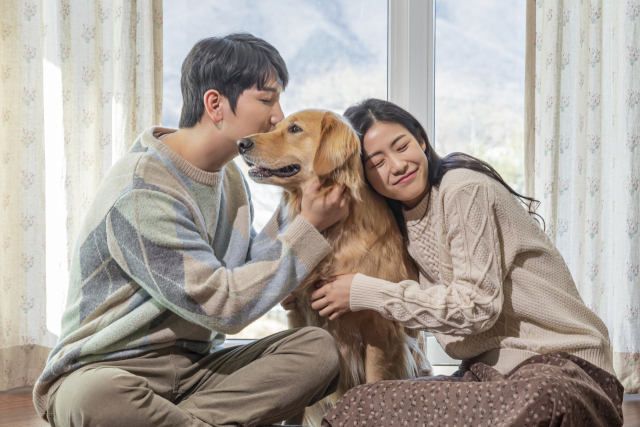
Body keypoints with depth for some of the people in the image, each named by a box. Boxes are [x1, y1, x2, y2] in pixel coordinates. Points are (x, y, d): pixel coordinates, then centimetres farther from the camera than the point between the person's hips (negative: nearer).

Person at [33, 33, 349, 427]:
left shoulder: (230, 178, 11)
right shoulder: (140, 191, -19)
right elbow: (221, 306, -19)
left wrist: (293, 213, 0)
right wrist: (309, 228, -13)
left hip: (195, 365, 7)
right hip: (106, 370, -7)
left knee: (318, 348, -15)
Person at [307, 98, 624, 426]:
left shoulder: (465, 190, -11)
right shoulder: (400, 220, 13)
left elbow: (476, 307, -16)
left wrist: (365, 293, -13)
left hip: (559, 365, -6)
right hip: (485, 371, 6)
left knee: (537, 400, -43)